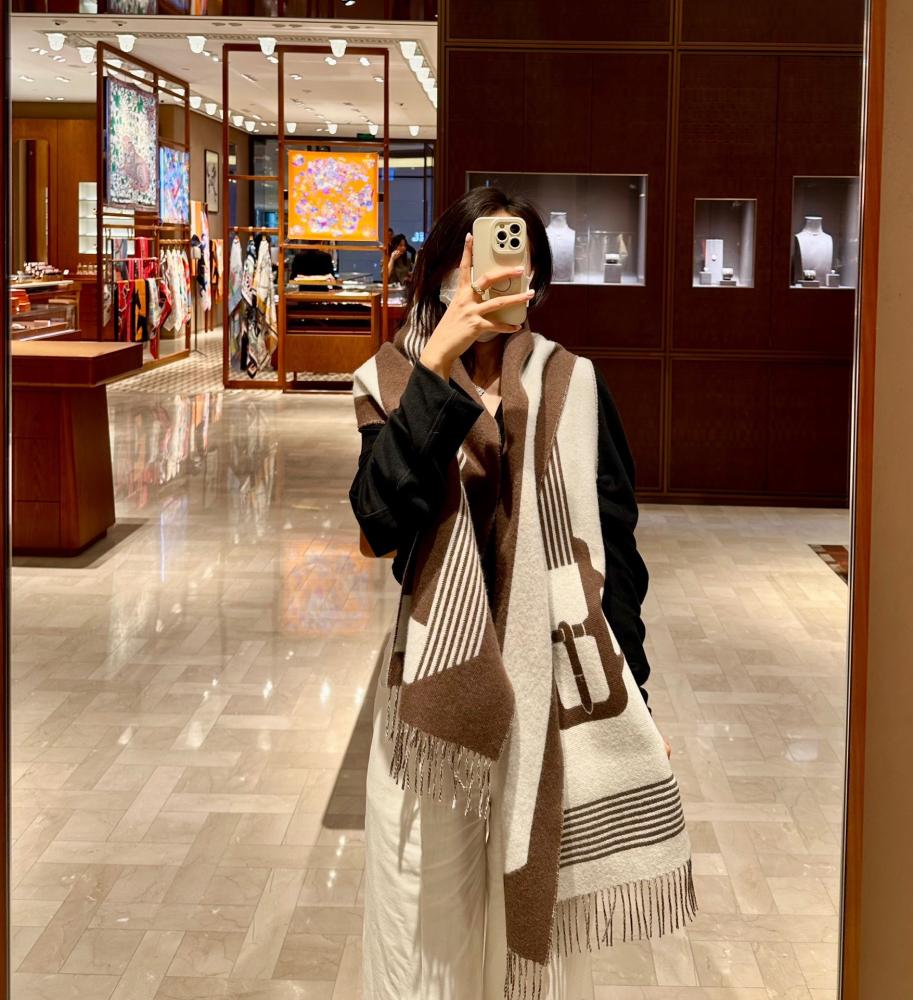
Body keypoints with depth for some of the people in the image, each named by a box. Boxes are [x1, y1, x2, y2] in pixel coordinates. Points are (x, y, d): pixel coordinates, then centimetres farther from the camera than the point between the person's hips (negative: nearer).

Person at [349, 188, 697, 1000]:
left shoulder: (573, 386, 0)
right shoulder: (395, 382, -2)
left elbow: (614, 548, 3)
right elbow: (381, 521, -20)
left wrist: (634, 699, 3)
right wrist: (438, 363, -27)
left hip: (556, 686, 1)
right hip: (443, 684, 0)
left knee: (542, 918, 12)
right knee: (430, 924, 8)